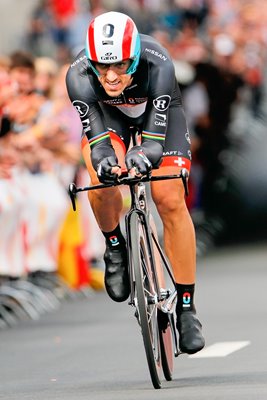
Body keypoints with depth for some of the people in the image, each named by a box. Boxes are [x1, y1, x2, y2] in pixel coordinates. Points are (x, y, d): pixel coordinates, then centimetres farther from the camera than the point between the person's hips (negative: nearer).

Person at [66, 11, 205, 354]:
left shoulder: (158, 65, -40)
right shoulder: (79, 76, -36)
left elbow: (155, 136, -42)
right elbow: (96, 134, -39)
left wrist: (144, 154, -65)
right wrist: (103, 159, -61)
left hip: (158, 113, -1)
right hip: (108, 114, 1)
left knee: (170, 201, -14)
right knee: (102, 176, -29)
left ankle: (186, 307, -4)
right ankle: (115, 248, 2)